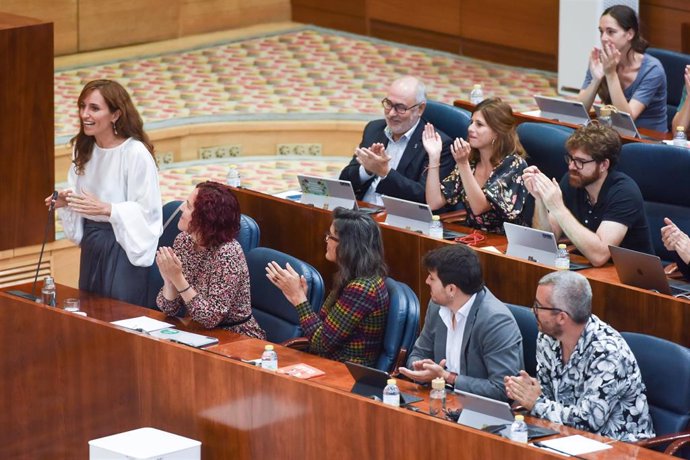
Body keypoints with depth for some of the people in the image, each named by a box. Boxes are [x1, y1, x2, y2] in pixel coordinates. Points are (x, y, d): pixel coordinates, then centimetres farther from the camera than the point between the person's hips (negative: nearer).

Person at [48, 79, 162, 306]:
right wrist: (65, 201, -5)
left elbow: (147, 210, -18)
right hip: (91, 242, 7)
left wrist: (106, 209, -28)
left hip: (124, 245, -7)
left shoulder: (135, 153, -18)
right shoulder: (83, 149, 6)